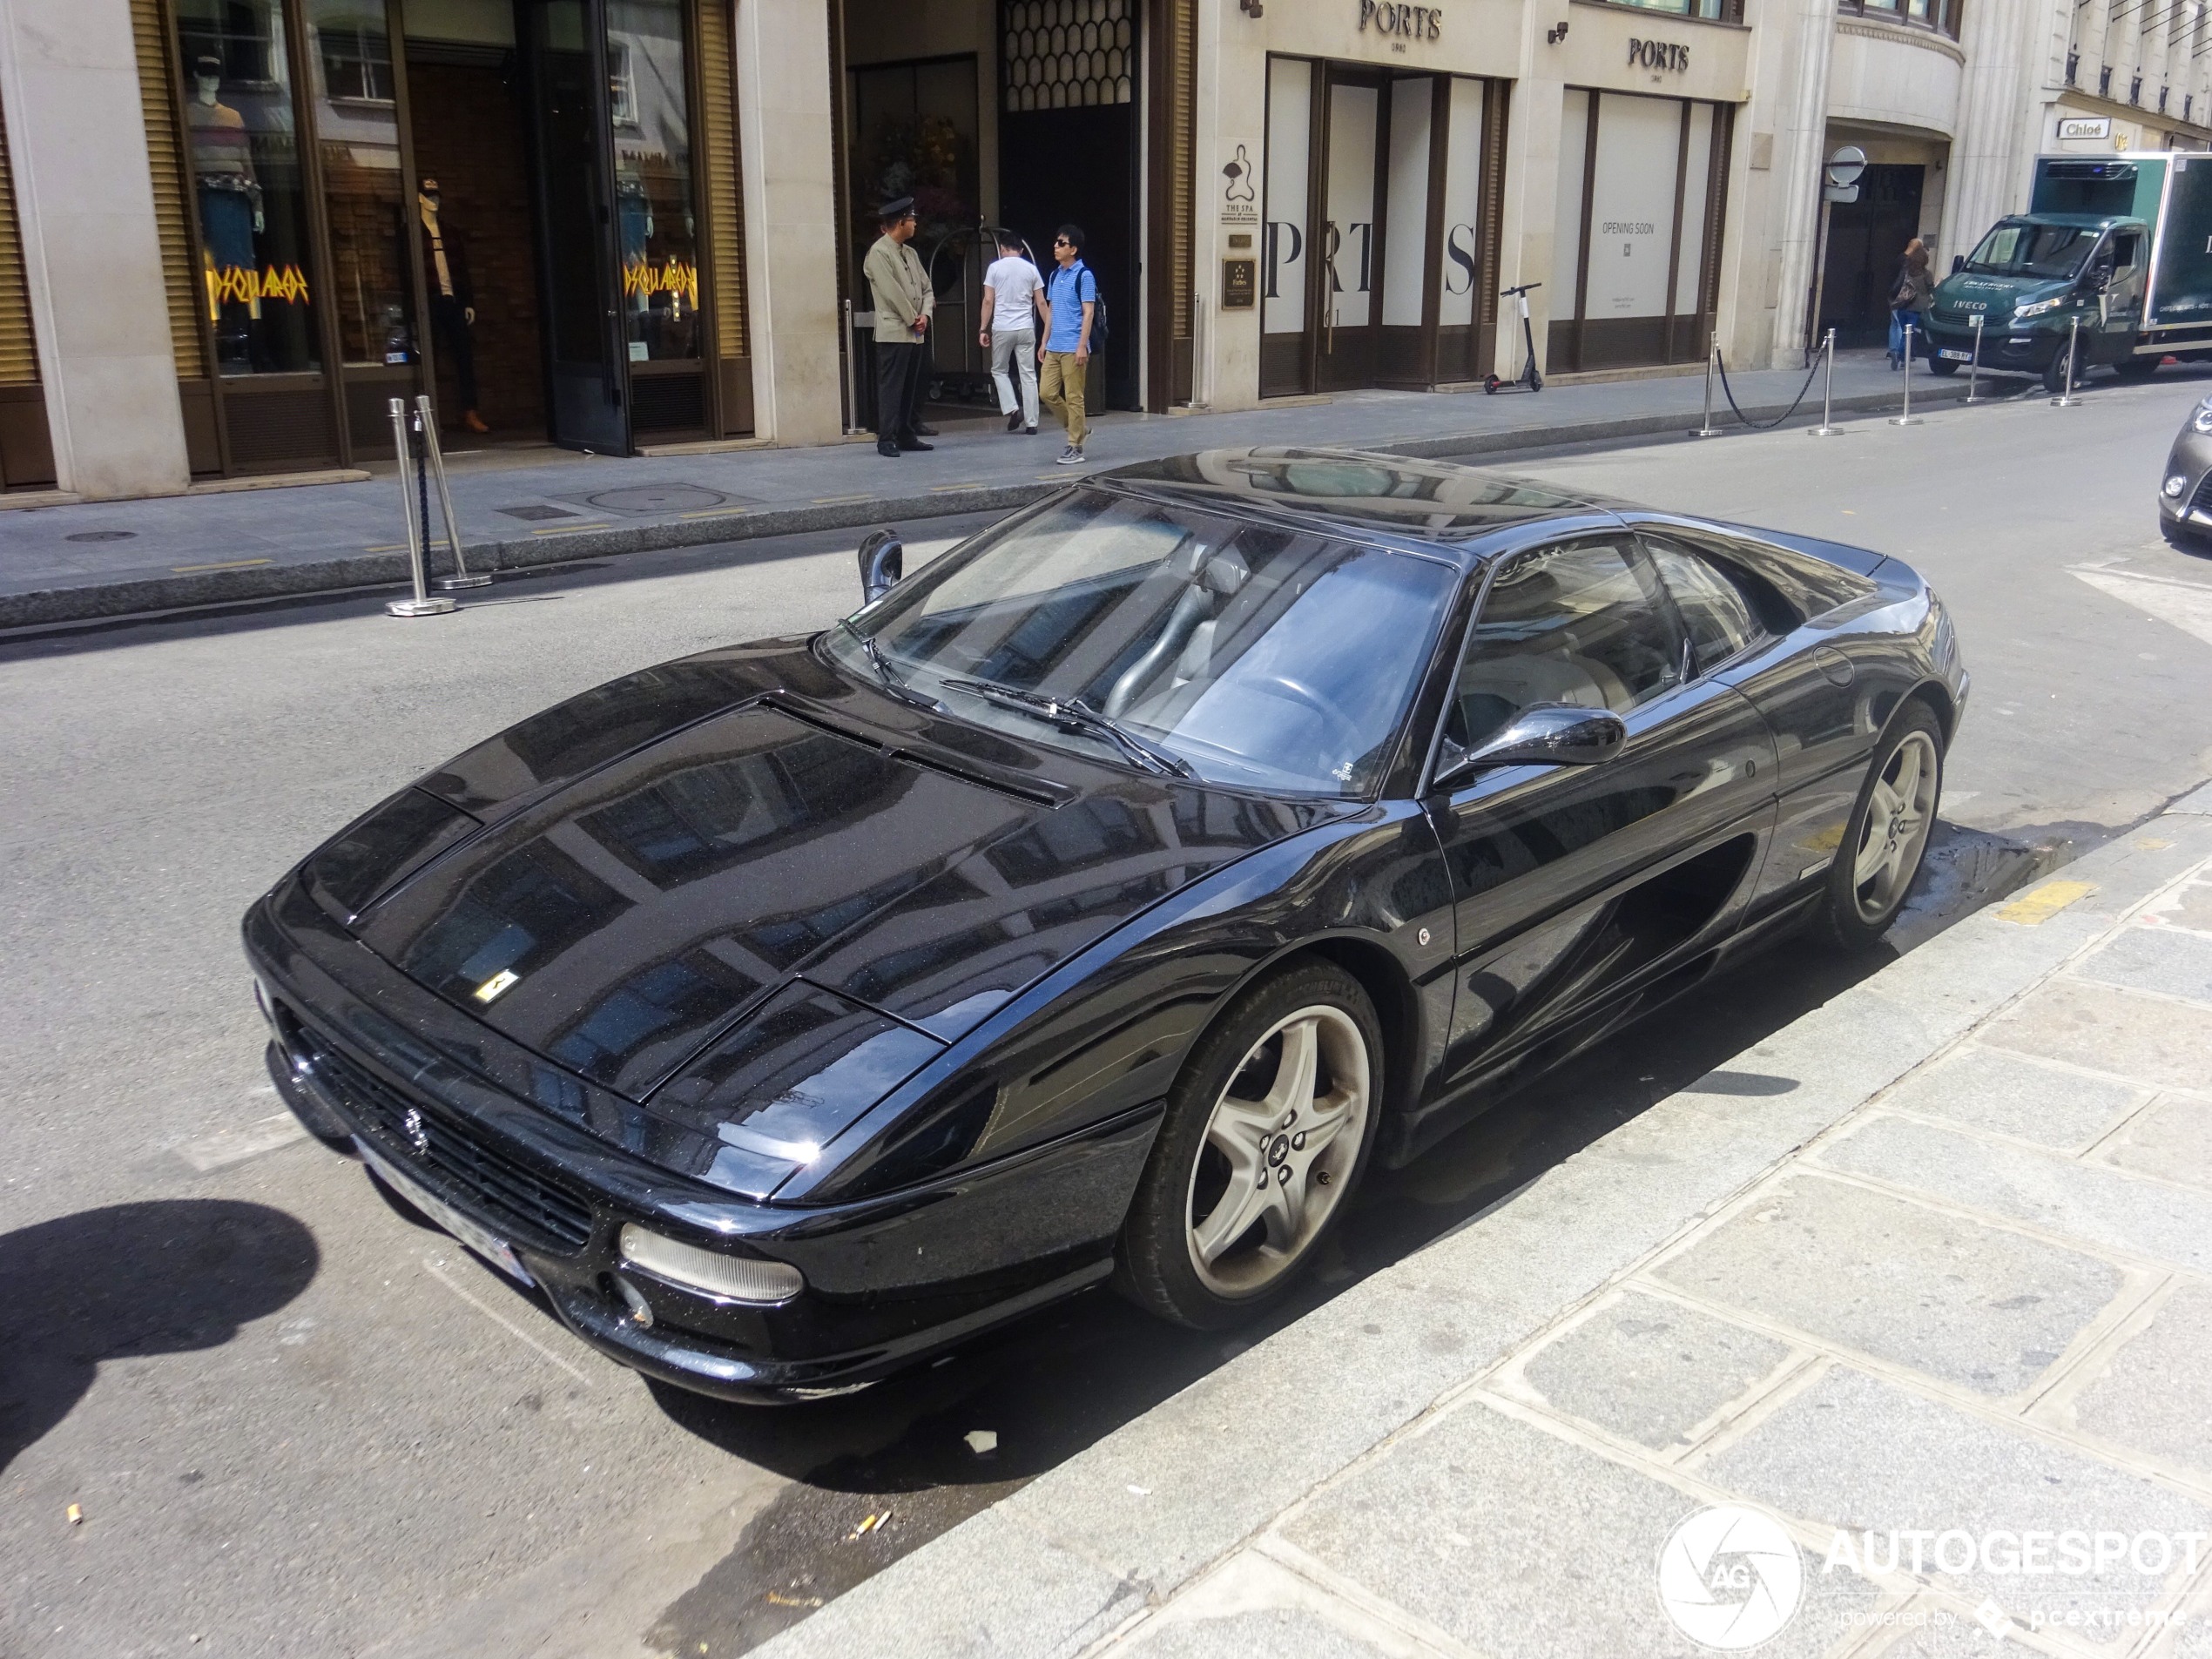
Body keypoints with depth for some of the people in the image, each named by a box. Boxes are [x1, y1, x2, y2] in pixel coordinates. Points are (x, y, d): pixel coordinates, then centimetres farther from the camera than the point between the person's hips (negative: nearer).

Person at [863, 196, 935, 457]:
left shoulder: (910, 254, 17)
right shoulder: (879, 253, -9)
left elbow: (926, 287, 16)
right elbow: (892, 293, -15)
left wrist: (925, 314, -2)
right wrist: (912, 319, -10)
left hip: (915, 334, 8)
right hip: (893, 332, -8)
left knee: (910, 389, 10)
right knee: (890, 387, -9)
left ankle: (906, 435, 16)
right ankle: (886, 439, -8)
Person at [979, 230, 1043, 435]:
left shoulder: (995, 267, -1)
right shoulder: (1031, 269, 5)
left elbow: (988, 301, -4)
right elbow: (1041, 303, 5)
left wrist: (983, 329, 1)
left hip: (1001, 328, -2)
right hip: (1026, 329, 2)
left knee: (999, 370, 16)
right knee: (1028, 374, 5)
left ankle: (1012, 410, -1)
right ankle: (1031, 423, 3)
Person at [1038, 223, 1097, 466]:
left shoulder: (1084, 275, -7)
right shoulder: (1054, 275, 14)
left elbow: (1088, 312, -12)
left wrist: (1082, 346, -18)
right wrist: (1044, 342, 17)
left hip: (1073, 348, -7)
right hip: (1053, 347, 8)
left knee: (1073, 398, -3)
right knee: (1047, 392, 5)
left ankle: (1075, 447, 5)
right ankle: (1079, 428, 22)